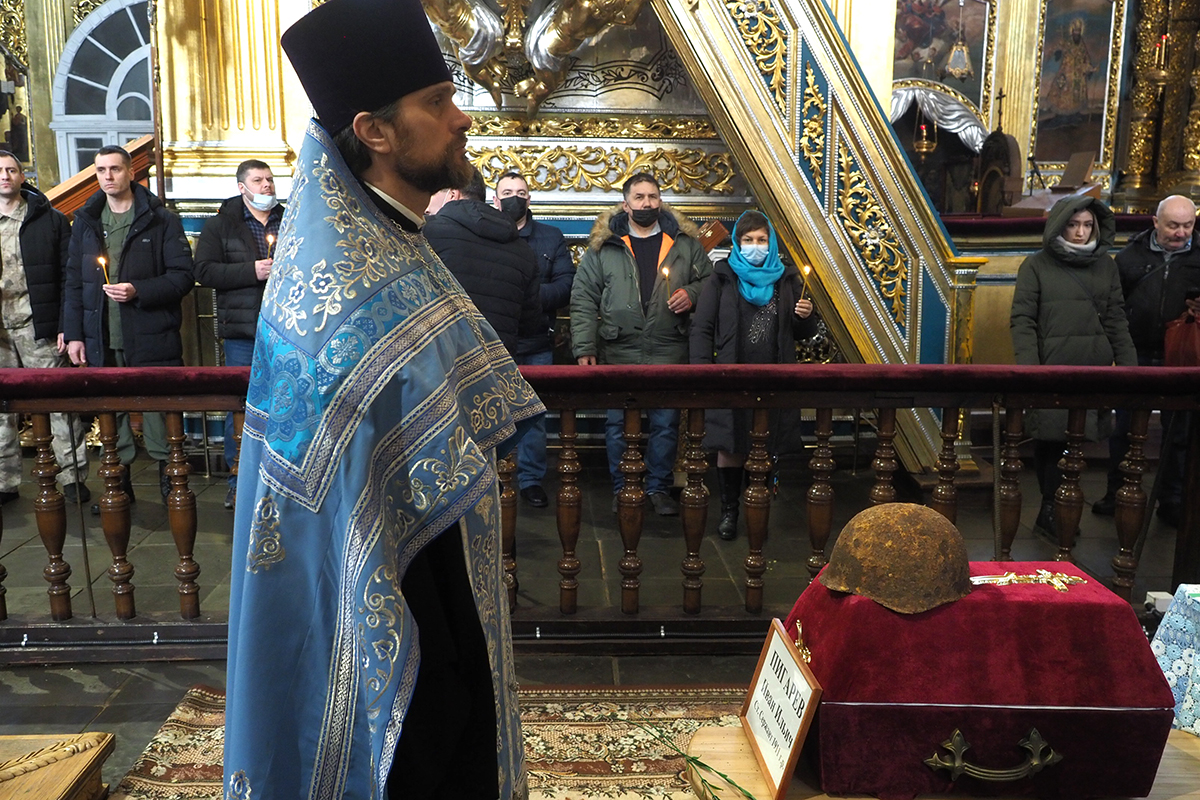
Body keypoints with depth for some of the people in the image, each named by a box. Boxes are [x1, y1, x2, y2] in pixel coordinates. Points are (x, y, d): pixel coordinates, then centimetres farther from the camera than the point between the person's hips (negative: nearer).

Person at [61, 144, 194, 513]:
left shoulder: (161, 219, 1)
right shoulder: (85, 221, 13)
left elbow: (183, 275, -4)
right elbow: (73, 281, 13)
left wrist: (138, 290, -17)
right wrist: (73, 333, 6)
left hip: (151, 339, -4)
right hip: (102, 341, 4)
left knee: (158, 408, -1)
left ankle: (168, 476, 12)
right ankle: (119, 480, 20)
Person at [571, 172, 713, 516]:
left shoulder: (684, 242, 8)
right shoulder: (604, 245, 4)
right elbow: (583, 300, 2)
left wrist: (692, 294, -7)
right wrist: (584, 349, -5)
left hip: (669, 353, 1)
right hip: (618, 352, 0)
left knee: (666, 423, 6)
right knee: (618, 424, 6)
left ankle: (659, 488, 20)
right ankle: (621, 489, 20)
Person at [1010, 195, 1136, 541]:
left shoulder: (1105, 264, 13)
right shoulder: (1036, 266, 2)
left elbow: (1116, 319, 13)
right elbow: (1023, 321, -3)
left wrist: (1128, 365, 5)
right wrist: (1029, 369, -13)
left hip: (1094, 369, 3)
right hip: (1052, 369, -3)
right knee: (1050, 439, 0)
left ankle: (1053, 512, 12)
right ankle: (1052, 511, 11)